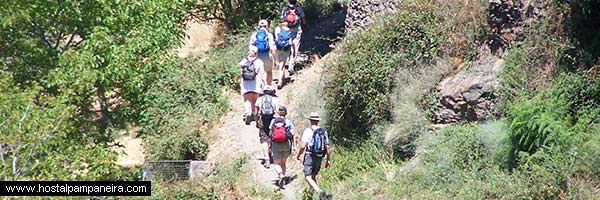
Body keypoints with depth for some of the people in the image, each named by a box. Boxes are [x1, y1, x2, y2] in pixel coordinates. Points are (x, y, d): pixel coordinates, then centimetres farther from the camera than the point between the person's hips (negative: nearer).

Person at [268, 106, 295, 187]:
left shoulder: (273, 121, 2)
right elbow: (292, 135, -6)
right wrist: (293, 146, -3)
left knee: (277, 164, 2)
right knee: (283, 163, 16)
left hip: (276, 145, -1)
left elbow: (270, 134, 3)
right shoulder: (288, 122, 0)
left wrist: (270, 145, 12)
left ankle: (281, 175, -24)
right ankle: (282, 179, 16)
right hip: (286, 144, 1)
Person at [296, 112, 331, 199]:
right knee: (313, 176, 20)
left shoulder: (308, 131, -9)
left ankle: (319, 191, -32)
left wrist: (298, 155, 3)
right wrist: (328, 160, 13)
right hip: (319, 158, 6)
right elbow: (327, 148, 6)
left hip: (310, 156, -6)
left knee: (307, 177, -11)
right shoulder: (324, 132, 7)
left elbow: (302, 146, -13)